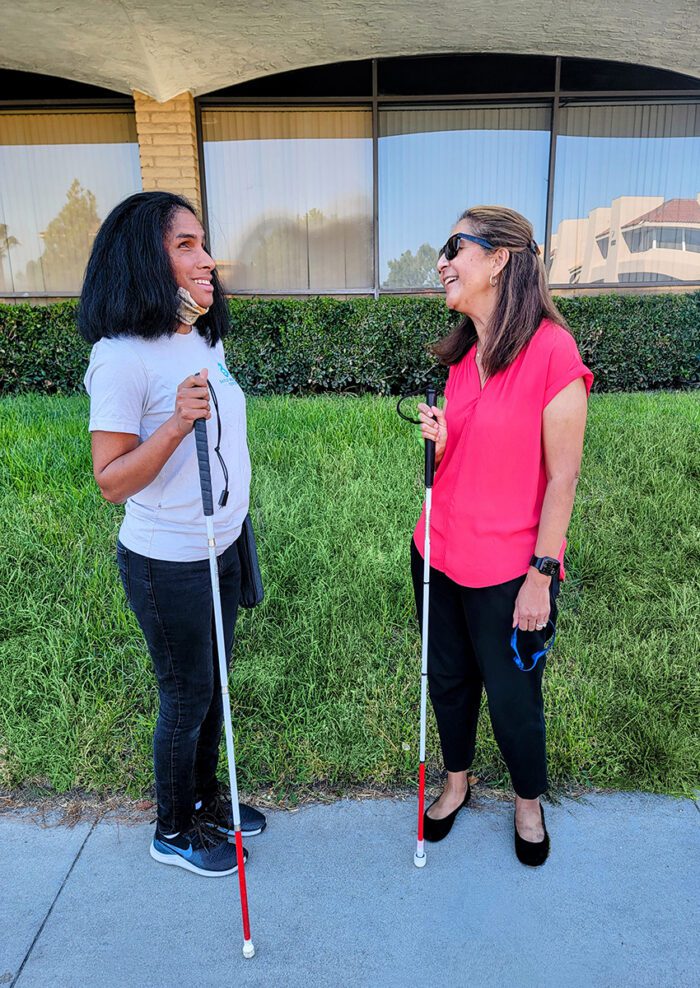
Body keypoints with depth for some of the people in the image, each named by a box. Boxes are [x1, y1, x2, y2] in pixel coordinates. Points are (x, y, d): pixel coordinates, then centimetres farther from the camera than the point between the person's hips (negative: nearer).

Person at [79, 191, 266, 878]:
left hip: (220, 547, 7)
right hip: (167, 564, -7)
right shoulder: (123, 357, -21)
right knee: (186, 698, 11)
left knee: (213, 684, 21)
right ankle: (173, 832, 37)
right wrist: (176, 422, -34)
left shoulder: (205, 341, 4)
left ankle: (205, 798, 46)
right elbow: (111, 482, -20)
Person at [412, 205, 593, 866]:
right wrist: (439, 442, -10)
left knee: (513, 697, 14)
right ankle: (456, 782, 48)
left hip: (510, 571, -6)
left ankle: (528, 804, 44)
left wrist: (541, 575, -13)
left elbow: (562, 476, -15)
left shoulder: (551, 349, -17)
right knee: (447, 679, 21)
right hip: (438, 557, 6)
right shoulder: (463, 355, 5)